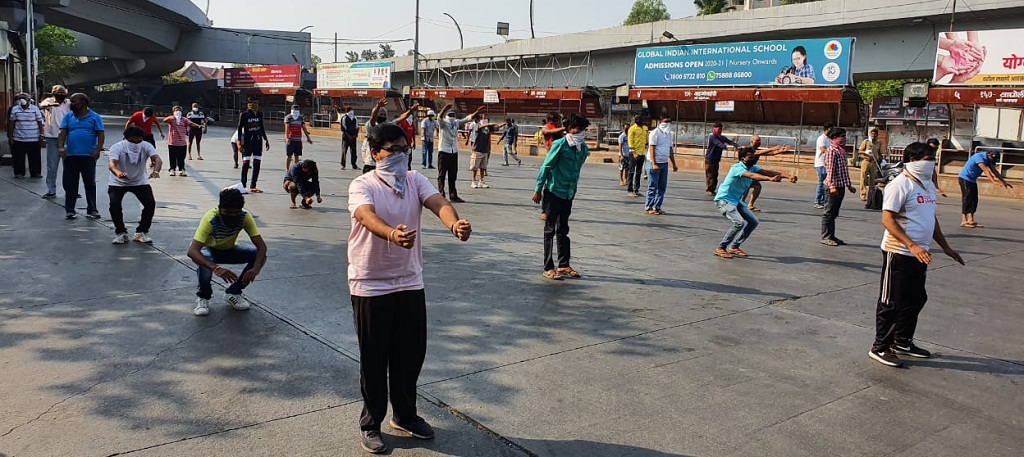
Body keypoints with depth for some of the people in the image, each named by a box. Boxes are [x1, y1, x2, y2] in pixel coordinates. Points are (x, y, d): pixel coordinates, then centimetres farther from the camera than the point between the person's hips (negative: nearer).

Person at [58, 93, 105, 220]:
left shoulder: (94, 117, 2)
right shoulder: (68, 116, 10)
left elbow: (100, 135, -2)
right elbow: (62, 133, 3)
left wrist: (97, 150, -14)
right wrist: (60, 147, -13)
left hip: (88, 156, -2)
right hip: (70, 156, 3)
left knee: (90, 184, 4)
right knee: (70, 184, 5)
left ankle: (92, 209, 13)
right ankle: (69, 210, 12)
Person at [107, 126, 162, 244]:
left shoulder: (146, 146, -19)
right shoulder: (117, 147, -23)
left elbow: (157, 159, -36)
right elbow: (111, 164, -40)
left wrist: (156, 171, -59)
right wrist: (118, 173, -65)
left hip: (140, 182, 2)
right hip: (118, 182, -1)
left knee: (150, 203, -16)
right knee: (114, 204, -22)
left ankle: (141, 232, 5)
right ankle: (121, 232, 1)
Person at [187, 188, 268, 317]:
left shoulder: (245, 217, -27)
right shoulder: (210, 219, -36)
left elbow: (261, 246, -28)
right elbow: (192, 250, -44)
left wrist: (255, 268, -48)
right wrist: (216, 268, -60)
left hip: (230, 250, 3)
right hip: (209, 251, -3)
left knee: (259, 256, -23)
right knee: (206, 261, -38)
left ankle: (233, 293, 0)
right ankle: (203, 296, -5)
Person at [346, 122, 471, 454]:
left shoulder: (415, 180, 1)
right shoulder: (362, 186, -12)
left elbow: (438, 203, -17)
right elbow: (367, 217, -32)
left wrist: (454, 223, -41)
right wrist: (393, 234, -55)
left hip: (410, 282, 5)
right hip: (371, 286, -4)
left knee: (411, 353, 14)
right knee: (374, 358, 6)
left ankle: (405, 416, 35)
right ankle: (370, 424, 26)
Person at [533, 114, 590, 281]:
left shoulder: (583, 148, 3)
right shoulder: (560, 145, -15)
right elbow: (546, 167, -11)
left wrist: (573, 191, 17)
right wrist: (538, 189, -11)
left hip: (568, 194, 6)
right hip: (553, 192, -6)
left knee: (563, 231, 14)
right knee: (550, 230, 1)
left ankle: (564, 265, 23)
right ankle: (548, 268, 6)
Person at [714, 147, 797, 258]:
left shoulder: (752, 167, 3)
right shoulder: (737, 168, -23)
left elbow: (766, 172, -10)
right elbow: (752, 175, -41)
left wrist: (787, 177, -25)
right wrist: (770, 178, -57)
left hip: (736, 200, 10)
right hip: (723, 199, -10)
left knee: (753, 222, 4)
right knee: (739, 222, -27)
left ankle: (734, 247, 13)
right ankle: (720, 248, -15)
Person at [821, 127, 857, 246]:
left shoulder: (842, 151, 16)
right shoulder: (832, 151, -12)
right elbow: (830, 169, -19)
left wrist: (849, 185, 23)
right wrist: (831, 186, -26)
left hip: (841, 186, 9)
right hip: (833, 187, -9)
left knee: (834, 213, 14)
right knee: (828, 212, -2)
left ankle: (831, 236, 20)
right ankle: (825, 237, 2)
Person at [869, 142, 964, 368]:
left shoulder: (928, 185, 14)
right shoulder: (900, 185, -15)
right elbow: (887, 219, -21)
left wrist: (945, 247, 25)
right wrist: (911, 245, -28)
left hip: (919, 254, 9)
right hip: (898, 253, -9)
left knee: (916, 299, 16)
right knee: (891, 302, -1)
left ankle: (902, 342, 31)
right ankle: (880, 347, 9)